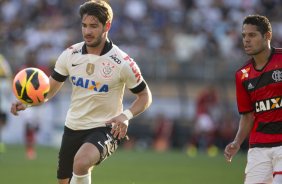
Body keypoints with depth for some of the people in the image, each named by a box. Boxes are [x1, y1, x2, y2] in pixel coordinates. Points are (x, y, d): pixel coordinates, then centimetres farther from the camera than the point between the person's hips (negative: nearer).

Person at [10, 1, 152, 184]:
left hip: (105, 128, -5)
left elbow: (145, 96, -3)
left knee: (81, 162, -35)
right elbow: (51, 88, 7)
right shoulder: (70, 54, -3)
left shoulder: (122, 62, -13)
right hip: (73, 127, 5)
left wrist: (126, 115, -22)